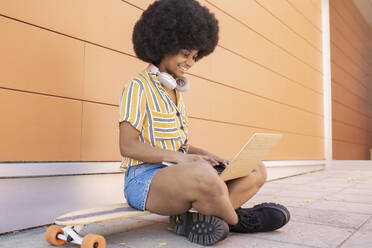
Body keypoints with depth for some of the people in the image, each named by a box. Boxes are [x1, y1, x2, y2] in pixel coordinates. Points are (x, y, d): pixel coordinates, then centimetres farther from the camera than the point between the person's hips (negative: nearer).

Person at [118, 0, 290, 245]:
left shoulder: (176, 91, 18)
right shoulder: (139, 87, -5)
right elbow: (128, 146, -13)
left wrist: (206, 155, -1)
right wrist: (177, 157, -24)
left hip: (179, 173, 8)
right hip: (145, 177, -8)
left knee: (257, 171, -2)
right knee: (204, 175, -40)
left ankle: (193, 218, -21)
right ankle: (237, 220, -7)